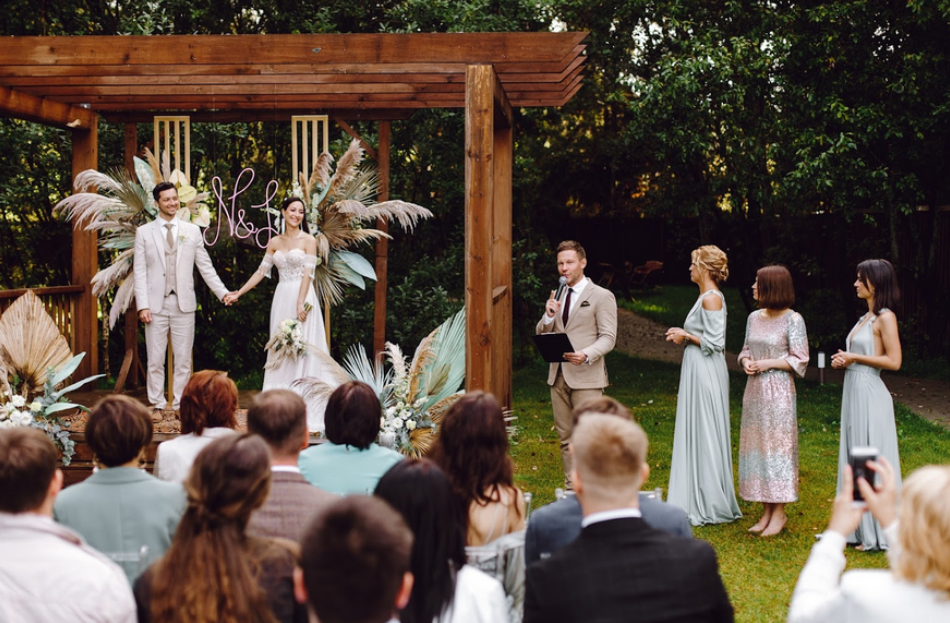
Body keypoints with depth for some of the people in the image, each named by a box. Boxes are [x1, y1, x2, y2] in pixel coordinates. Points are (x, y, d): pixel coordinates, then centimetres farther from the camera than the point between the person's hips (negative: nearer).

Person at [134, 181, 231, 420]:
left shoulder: (192, 231, 9)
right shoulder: (144, 232, 5)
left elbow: (206, 267, 9)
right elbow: (140, 272, 1)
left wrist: (223, 293, 0)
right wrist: (143, 305, -8)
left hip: (184, 304, 1)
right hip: (156, 304, -1)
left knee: (183, 359, 5)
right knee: (155, 359, 3)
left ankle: (181, 405, 14)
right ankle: (157, 405, 13)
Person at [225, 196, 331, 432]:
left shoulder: (308, 240, -2)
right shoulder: (274, 242, 12)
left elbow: (308, 274, -10)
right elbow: (262, 271, 12)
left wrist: (300, 304, -18)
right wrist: (238, 293, 7)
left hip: (303, 297, -5)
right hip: (282, 298, 5)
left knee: (303, 348, -5)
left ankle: (304, 409, 0)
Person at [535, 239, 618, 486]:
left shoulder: (601, 296, -3)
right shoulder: (557, 296, 16)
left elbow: (608, 338, -9)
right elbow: (541, 335, 16)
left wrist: (586, 354, -28)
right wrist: (548, 316, -6)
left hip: (586, 376, -6)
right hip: (558, 375, 6)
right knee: (566, 439, 11)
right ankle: (571, 490, 19)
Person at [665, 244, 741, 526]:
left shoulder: (712, 299, -16)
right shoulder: (706, 296, 14)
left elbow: (714, 342, -20)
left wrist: (686, 336, -9)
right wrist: (684, 334, 8)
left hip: (706, 373, -10)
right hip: (696, 370, 10)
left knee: (704, 435, -3)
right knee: (695, 434, 12)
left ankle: (710, 505, 5)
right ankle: (698, 501, 19)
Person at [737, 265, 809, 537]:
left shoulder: (792, 319, -8)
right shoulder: (754, 318, 9)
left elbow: (800, 360, -8)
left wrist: (769, 363, -16)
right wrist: (746, 361, -3)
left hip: (779, 391, -6)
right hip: (754, 389, 6)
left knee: (778, 443, -3)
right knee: (756, 444, 7)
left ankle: (779, 511, 7)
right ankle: (766, 510, 16)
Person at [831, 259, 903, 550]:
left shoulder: (885, 318, -12)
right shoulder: (866, 318, 15)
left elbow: (893, 361, -18)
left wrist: (854, 357, -13)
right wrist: (844, 359, 5)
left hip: (870, 395, -9)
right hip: (854, 392, 9)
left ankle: (879, 534, 6)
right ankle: (859, 527, 21)